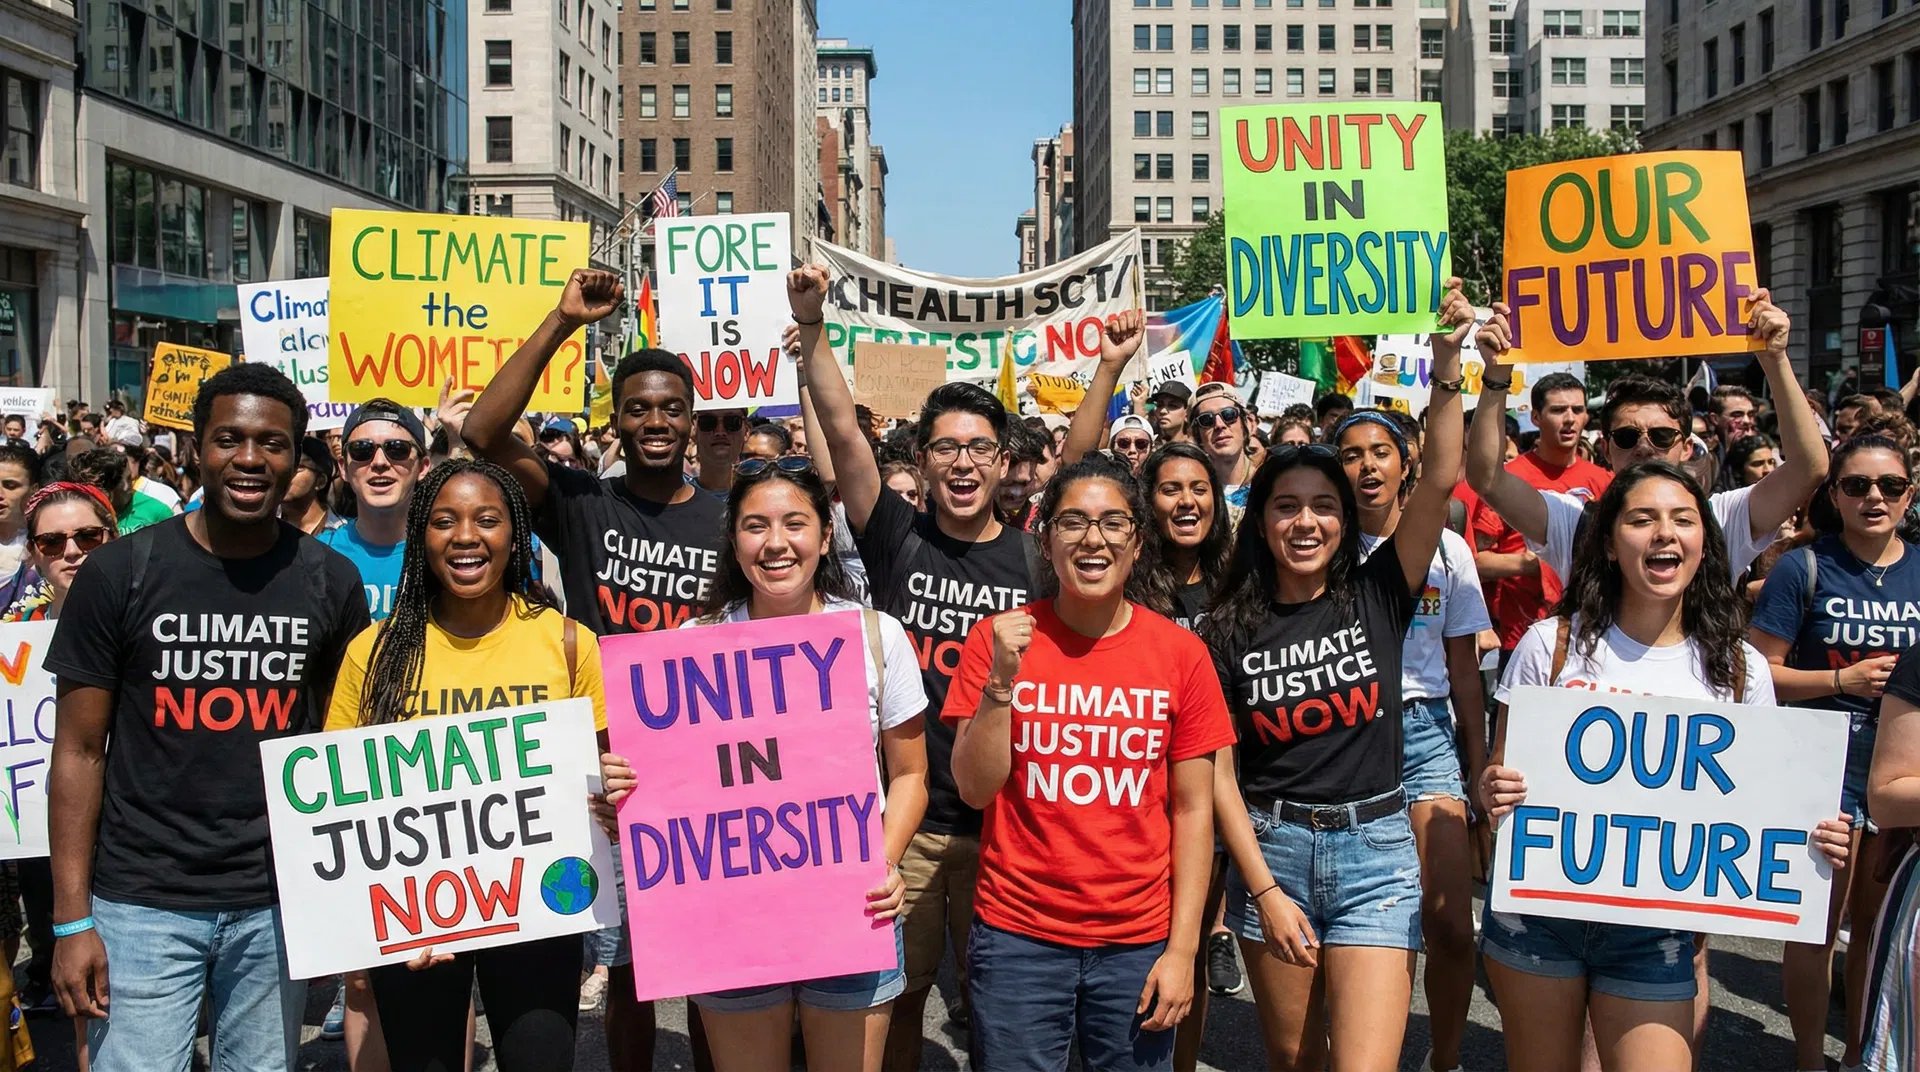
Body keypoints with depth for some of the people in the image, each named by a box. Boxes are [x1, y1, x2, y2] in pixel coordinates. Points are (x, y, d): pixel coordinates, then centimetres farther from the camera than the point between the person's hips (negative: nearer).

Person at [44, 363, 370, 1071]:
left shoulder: (330, 581, 0)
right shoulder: (119, 573, -4)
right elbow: (80, 751, -1)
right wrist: (71, 920, -6)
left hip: (278, 903, 2)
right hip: (142, 905, -1)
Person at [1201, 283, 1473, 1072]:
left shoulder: (1377, 597, 0)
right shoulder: (1228, 629, 0)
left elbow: (1440, 479, -12)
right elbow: (1219, 772, -1)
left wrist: (1447, 361, -20)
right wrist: (1264, 891, -7)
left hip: (1375, 848, -1)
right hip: (1270, 847, 1)